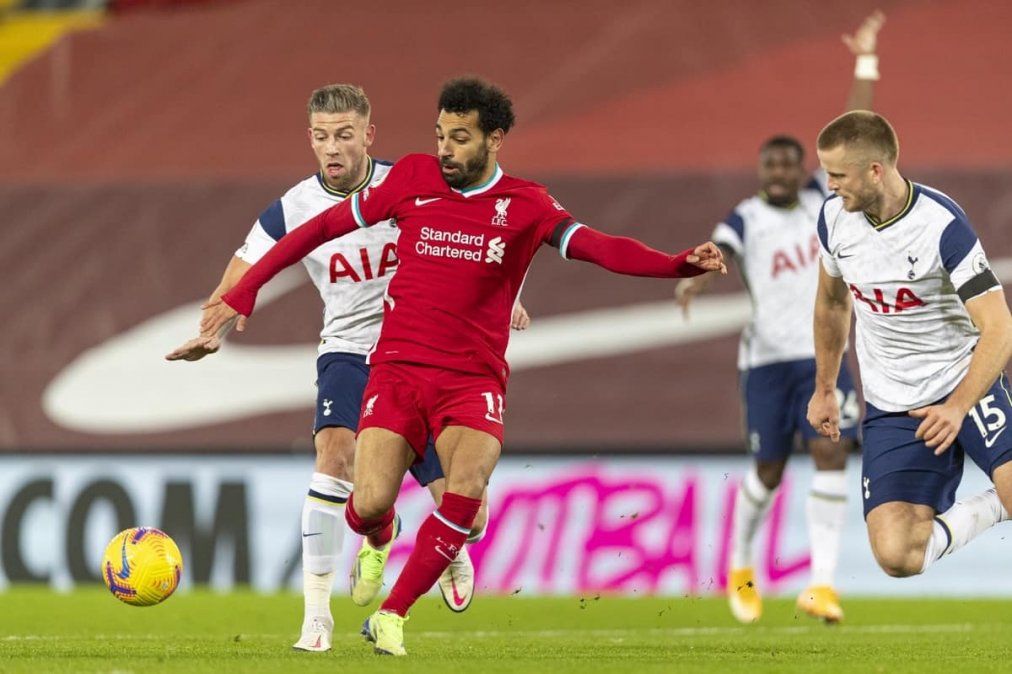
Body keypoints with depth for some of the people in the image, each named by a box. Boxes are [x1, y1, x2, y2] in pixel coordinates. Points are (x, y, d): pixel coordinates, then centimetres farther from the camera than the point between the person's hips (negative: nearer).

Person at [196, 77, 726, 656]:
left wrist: (680, 264, -34)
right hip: (398, 368, 1)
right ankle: (379, 540, 26)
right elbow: (323, 228, 11)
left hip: (474, 379, -1)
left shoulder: (525, 206, -1)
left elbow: (600, 248, -15)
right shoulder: (413, 179, 2)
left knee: (468, 489, -27)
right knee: (370, 504, -15)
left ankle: (392, 616, -10)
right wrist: (243, 294, 10)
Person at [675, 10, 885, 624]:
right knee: (769, 470, 5)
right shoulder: (747, 219, -2)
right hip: (767, 358, -2)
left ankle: (822, 584, -15)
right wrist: (694, 282, -44)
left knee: (831, 453, -13)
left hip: (824, 353, 2)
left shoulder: (822, 200, 7)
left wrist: (866, 62, 1)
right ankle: (742, 570, 29)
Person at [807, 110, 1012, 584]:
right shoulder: (834, 217, -2)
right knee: (896, 556, -15)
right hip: (891, 408, 4)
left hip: (964, 380, -4)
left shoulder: (942, 224, -20)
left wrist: (957, 408, -32)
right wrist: (824, 389, 24)